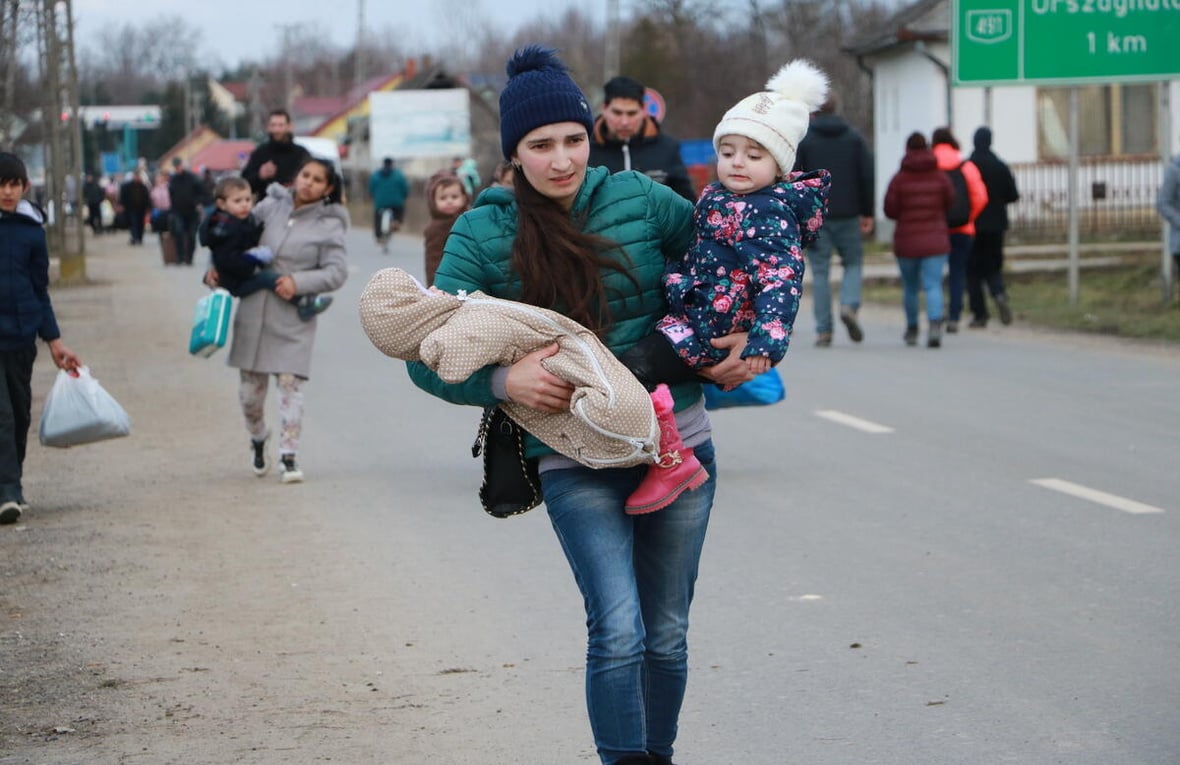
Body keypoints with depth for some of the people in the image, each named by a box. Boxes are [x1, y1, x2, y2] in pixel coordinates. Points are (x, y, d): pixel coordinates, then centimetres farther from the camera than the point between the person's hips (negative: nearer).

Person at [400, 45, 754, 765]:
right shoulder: (483, 234, -5)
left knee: (667, 637, 12)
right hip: (576, 461, -3)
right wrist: (504, 380, -23)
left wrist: (751, 339, 1)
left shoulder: (638, 199, -1)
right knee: (618, 632, -18)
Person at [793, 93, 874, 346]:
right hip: (847, 216, 1)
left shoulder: (803, 140, 0)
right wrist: (867, 213, 9)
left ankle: (823, 330, -1)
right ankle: (850, 305, -11)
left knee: (820, 272, 2)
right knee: (853, 262, 15)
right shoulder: (854, 137, 7)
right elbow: (867, 176, 3)